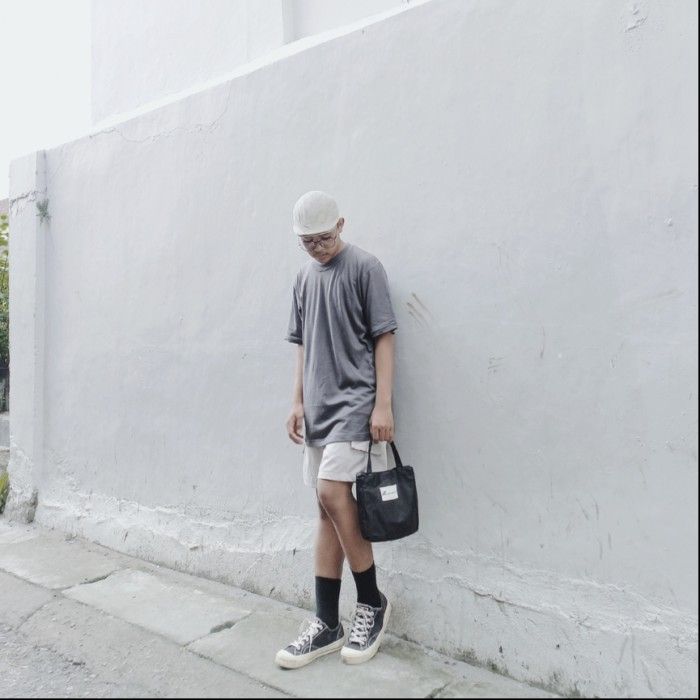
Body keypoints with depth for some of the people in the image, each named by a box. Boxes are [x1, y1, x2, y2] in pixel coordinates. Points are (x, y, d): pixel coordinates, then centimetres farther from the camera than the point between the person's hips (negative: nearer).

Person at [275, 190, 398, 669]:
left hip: (355, 401, -6)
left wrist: (383, 404, -14)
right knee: (329, 507, 7)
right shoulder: (305, 278, 15)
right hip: (319, 408, 6)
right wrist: (298, 402, 12)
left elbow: (383, 338, -8)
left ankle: (372, 602, 6)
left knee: (332, 493, -16)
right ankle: (327, 624, 14)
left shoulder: (365, 268, -3)